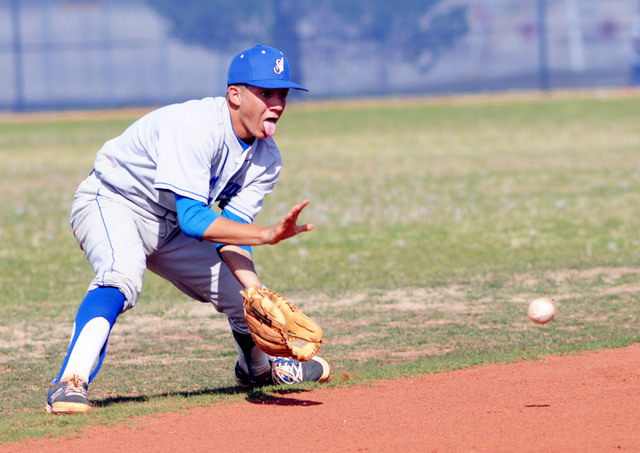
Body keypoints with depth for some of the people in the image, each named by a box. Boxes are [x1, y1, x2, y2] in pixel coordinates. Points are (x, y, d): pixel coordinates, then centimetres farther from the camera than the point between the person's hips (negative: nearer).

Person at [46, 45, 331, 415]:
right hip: (113, 204, -7)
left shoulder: (266, 158, -8)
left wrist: (256, 291, -25)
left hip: (170, 229, 7)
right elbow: (194, 219, -37)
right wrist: (267, 234, -44)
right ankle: (71, 383, -43)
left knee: (247, 294, 7)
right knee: (123, 276, -37)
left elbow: (230, 233, -10)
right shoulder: (194, 128, -33)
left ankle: (259, 367, 40)